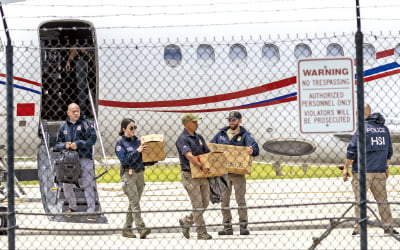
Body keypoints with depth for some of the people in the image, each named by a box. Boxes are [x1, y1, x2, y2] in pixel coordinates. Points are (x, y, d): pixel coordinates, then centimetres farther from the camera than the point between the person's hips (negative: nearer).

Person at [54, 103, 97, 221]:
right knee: (67, 185, 9)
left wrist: (78, 144, -17)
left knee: (88, 185, -7)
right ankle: (72, 207, 30)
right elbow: (57, 144, 13)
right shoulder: (64, 127, 12)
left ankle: (91, 211, -6)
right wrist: (64, 145, -9)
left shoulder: (86, 124, 1)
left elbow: (92, 139, -9)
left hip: (85, 159, -4)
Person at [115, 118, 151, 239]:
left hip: (139, 173, 6)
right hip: (128, 174, -6)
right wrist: (137, 151, -18)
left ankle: (127, 229, 13)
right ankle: (141, 228, -21)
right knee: (135, 202, -13)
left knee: (133, 203, 7)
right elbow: (124, 160, -12)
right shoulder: (120, 143, -2)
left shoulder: (137, 141, 14)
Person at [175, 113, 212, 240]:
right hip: (189, 175, -8)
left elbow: (208, 153, 17)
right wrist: (201, 166, -36)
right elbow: (189, 156, -26)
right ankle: (202, 232, -2)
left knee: (205, 203, 10)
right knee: (198, 205, -7)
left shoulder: (199, 137, 14)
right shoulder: (182, 139, -11)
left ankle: (186, 221, 27)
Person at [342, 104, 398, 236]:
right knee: (382, 199, 12)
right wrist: (386, 167, 27)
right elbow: (389, 151, 17)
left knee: (360, 200, 0)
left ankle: (359, 228, -2)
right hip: (380, 171, 5)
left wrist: (346, 168, -4)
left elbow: (352, 150, -12)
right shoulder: (384, 129, 10)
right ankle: (388, 227, 12)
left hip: (362, 170, -5)